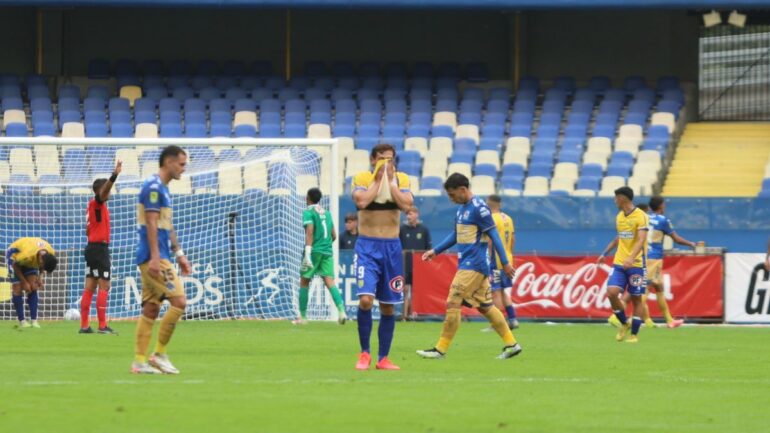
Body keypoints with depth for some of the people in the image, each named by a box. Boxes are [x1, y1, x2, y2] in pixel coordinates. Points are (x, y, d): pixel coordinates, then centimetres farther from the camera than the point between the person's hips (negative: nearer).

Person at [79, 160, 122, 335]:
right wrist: (114, 176, -43)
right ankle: (102, 326, -12)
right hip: (99, 248, -9)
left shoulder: (94, 206, 16)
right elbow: (103, 192, -30)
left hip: (93, 247, 9)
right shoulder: (97, 203, -9)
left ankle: (84, 325, 8)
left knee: (90, 287, 8)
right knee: (104, 287, -9)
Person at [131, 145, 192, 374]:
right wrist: (155, 257, -23)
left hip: (158, 257, 10)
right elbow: (151, 223, -18)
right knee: (179, 301, -12)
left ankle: (139, 361, 6)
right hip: (154, 257, -10)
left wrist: (179, 253, 24)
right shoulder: (153, 187, -12)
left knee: (151, 308, 7)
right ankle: (159, 354, -6)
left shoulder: (162, 188, 18)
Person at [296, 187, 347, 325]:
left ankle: (303, 316, 12)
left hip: (314, 250, -5)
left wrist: (307, 252, -21)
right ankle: (341, 310, -26)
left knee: (304, 282, 9)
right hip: (327, 252, 5)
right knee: (330, 281, -4)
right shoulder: (327, 213, 17)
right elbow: (334, 236, 19)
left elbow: (310, 231, -16)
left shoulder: (308, 212, -3)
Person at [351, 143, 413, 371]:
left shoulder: (401, 179, 5)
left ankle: (383, 358, 16)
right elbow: (361, 200, -21)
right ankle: (364, 353, -2)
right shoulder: (362, 178, -2)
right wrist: (378, 179, -13)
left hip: (392, 247, 3)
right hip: (367, 246, -3)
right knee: (366, 299, -18)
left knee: (388, 306, 6)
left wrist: (390, 179, -11)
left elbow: (406, 203, -13)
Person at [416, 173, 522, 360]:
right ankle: (511, 344, 15)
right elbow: (456, 235, 24)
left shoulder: (479, 208, -15)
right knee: (485, 306, 11)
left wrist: (505, 263, -14)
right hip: (467, 265, 9)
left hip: (473, 266, -9)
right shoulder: (462, 208, 13)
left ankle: (441, 349, -5)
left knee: (453, 304, -9)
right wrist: (435, 251, 18)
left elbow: (494, 235, -14)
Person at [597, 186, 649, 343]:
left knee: (636, 299, 0)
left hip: (636, 264, -6)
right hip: (619, 263, 6)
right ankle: (624, 323, 9)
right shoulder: (619, 217, 12)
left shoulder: (641, 216, -11)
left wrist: (631, 258, -34)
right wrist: (605, 253, 28)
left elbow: (641, 240, -21)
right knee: (612, 292, -12)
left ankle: (634, 334, 10)